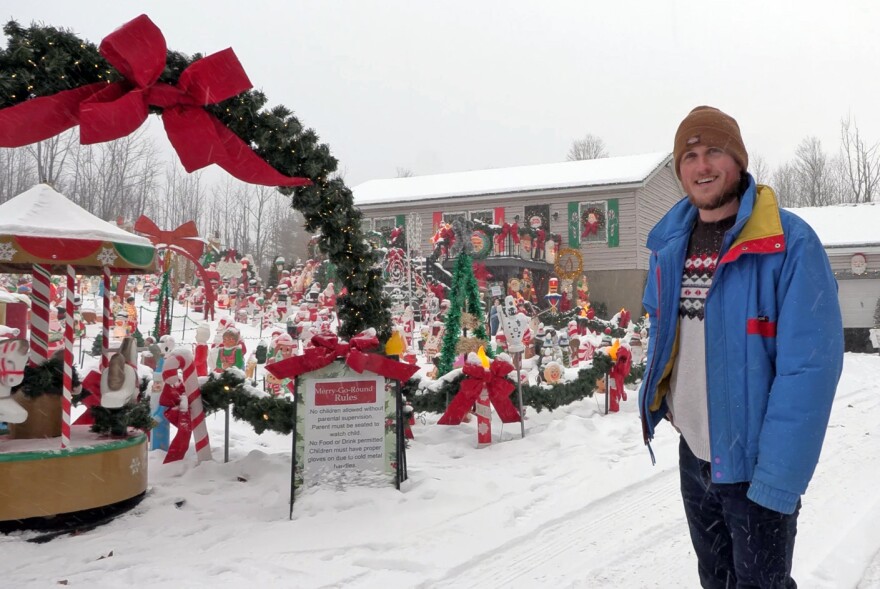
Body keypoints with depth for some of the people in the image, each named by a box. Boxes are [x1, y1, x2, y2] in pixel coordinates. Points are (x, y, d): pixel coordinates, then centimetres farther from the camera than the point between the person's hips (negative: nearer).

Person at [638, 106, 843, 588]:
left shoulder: (790, 244, -18)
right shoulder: (669, 245, 1)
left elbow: (811, 368, -23)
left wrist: (777, 480, -25)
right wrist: (654, 396, 4)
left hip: (756, 464, -6)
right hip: (692, 455, 6)